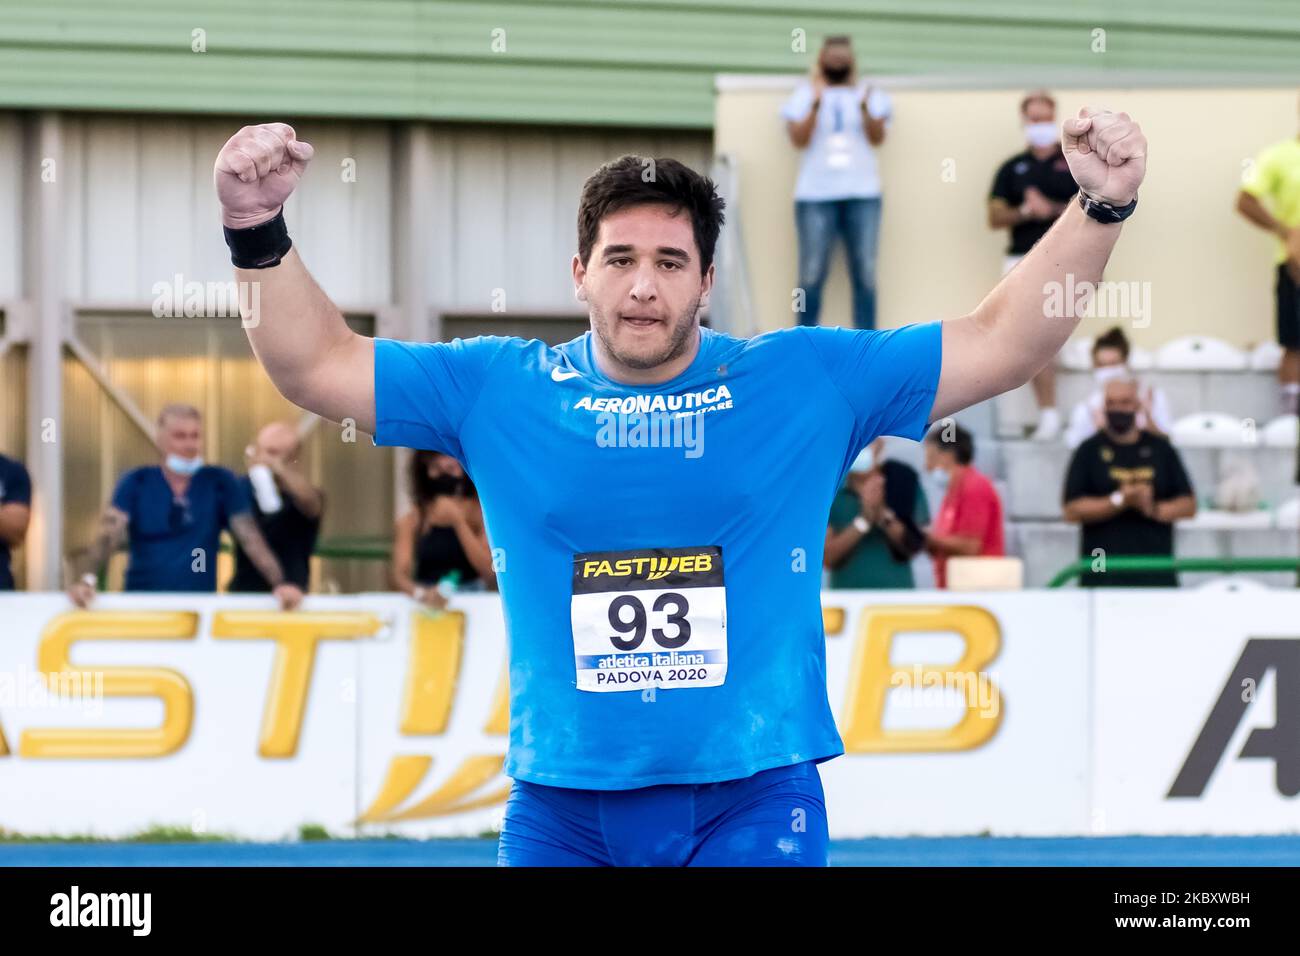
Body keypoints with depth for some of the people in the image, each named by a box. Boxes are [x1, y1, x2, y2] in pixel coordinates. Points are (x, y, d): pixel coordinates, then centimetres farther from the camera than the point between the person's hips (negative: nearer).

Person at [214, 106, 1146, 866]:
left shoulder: (807, 380, 4)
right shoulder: (500, 389, 7)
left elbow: (999, 343, 6)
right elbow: (319, 365, 10)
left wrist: (1100, 210, -4)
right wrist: (260, 234, -4)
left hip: (752, 803, -1)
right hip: (561, 807, 2)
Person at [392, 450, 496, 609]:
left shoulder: (480, 512, 3)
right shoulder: (410, 521, 4)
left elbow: (491, 574, -6)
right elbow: (400, 576, -5)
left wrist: (458, 522, -10)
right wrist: (420, 593, -28)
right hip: (426, 607, 0)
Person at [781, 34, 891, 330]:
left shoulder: (870, 93, 11)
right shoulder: (804, 94, 8)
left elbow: (878, 137, -2)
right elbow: (799, 139, -5)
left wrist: (865, 108, -20)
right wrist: (816, 104, -19)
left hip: (862, 194, 1)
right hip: (815, 195, -1)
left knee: (865, 272, -2)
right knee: (812, 273, -6)